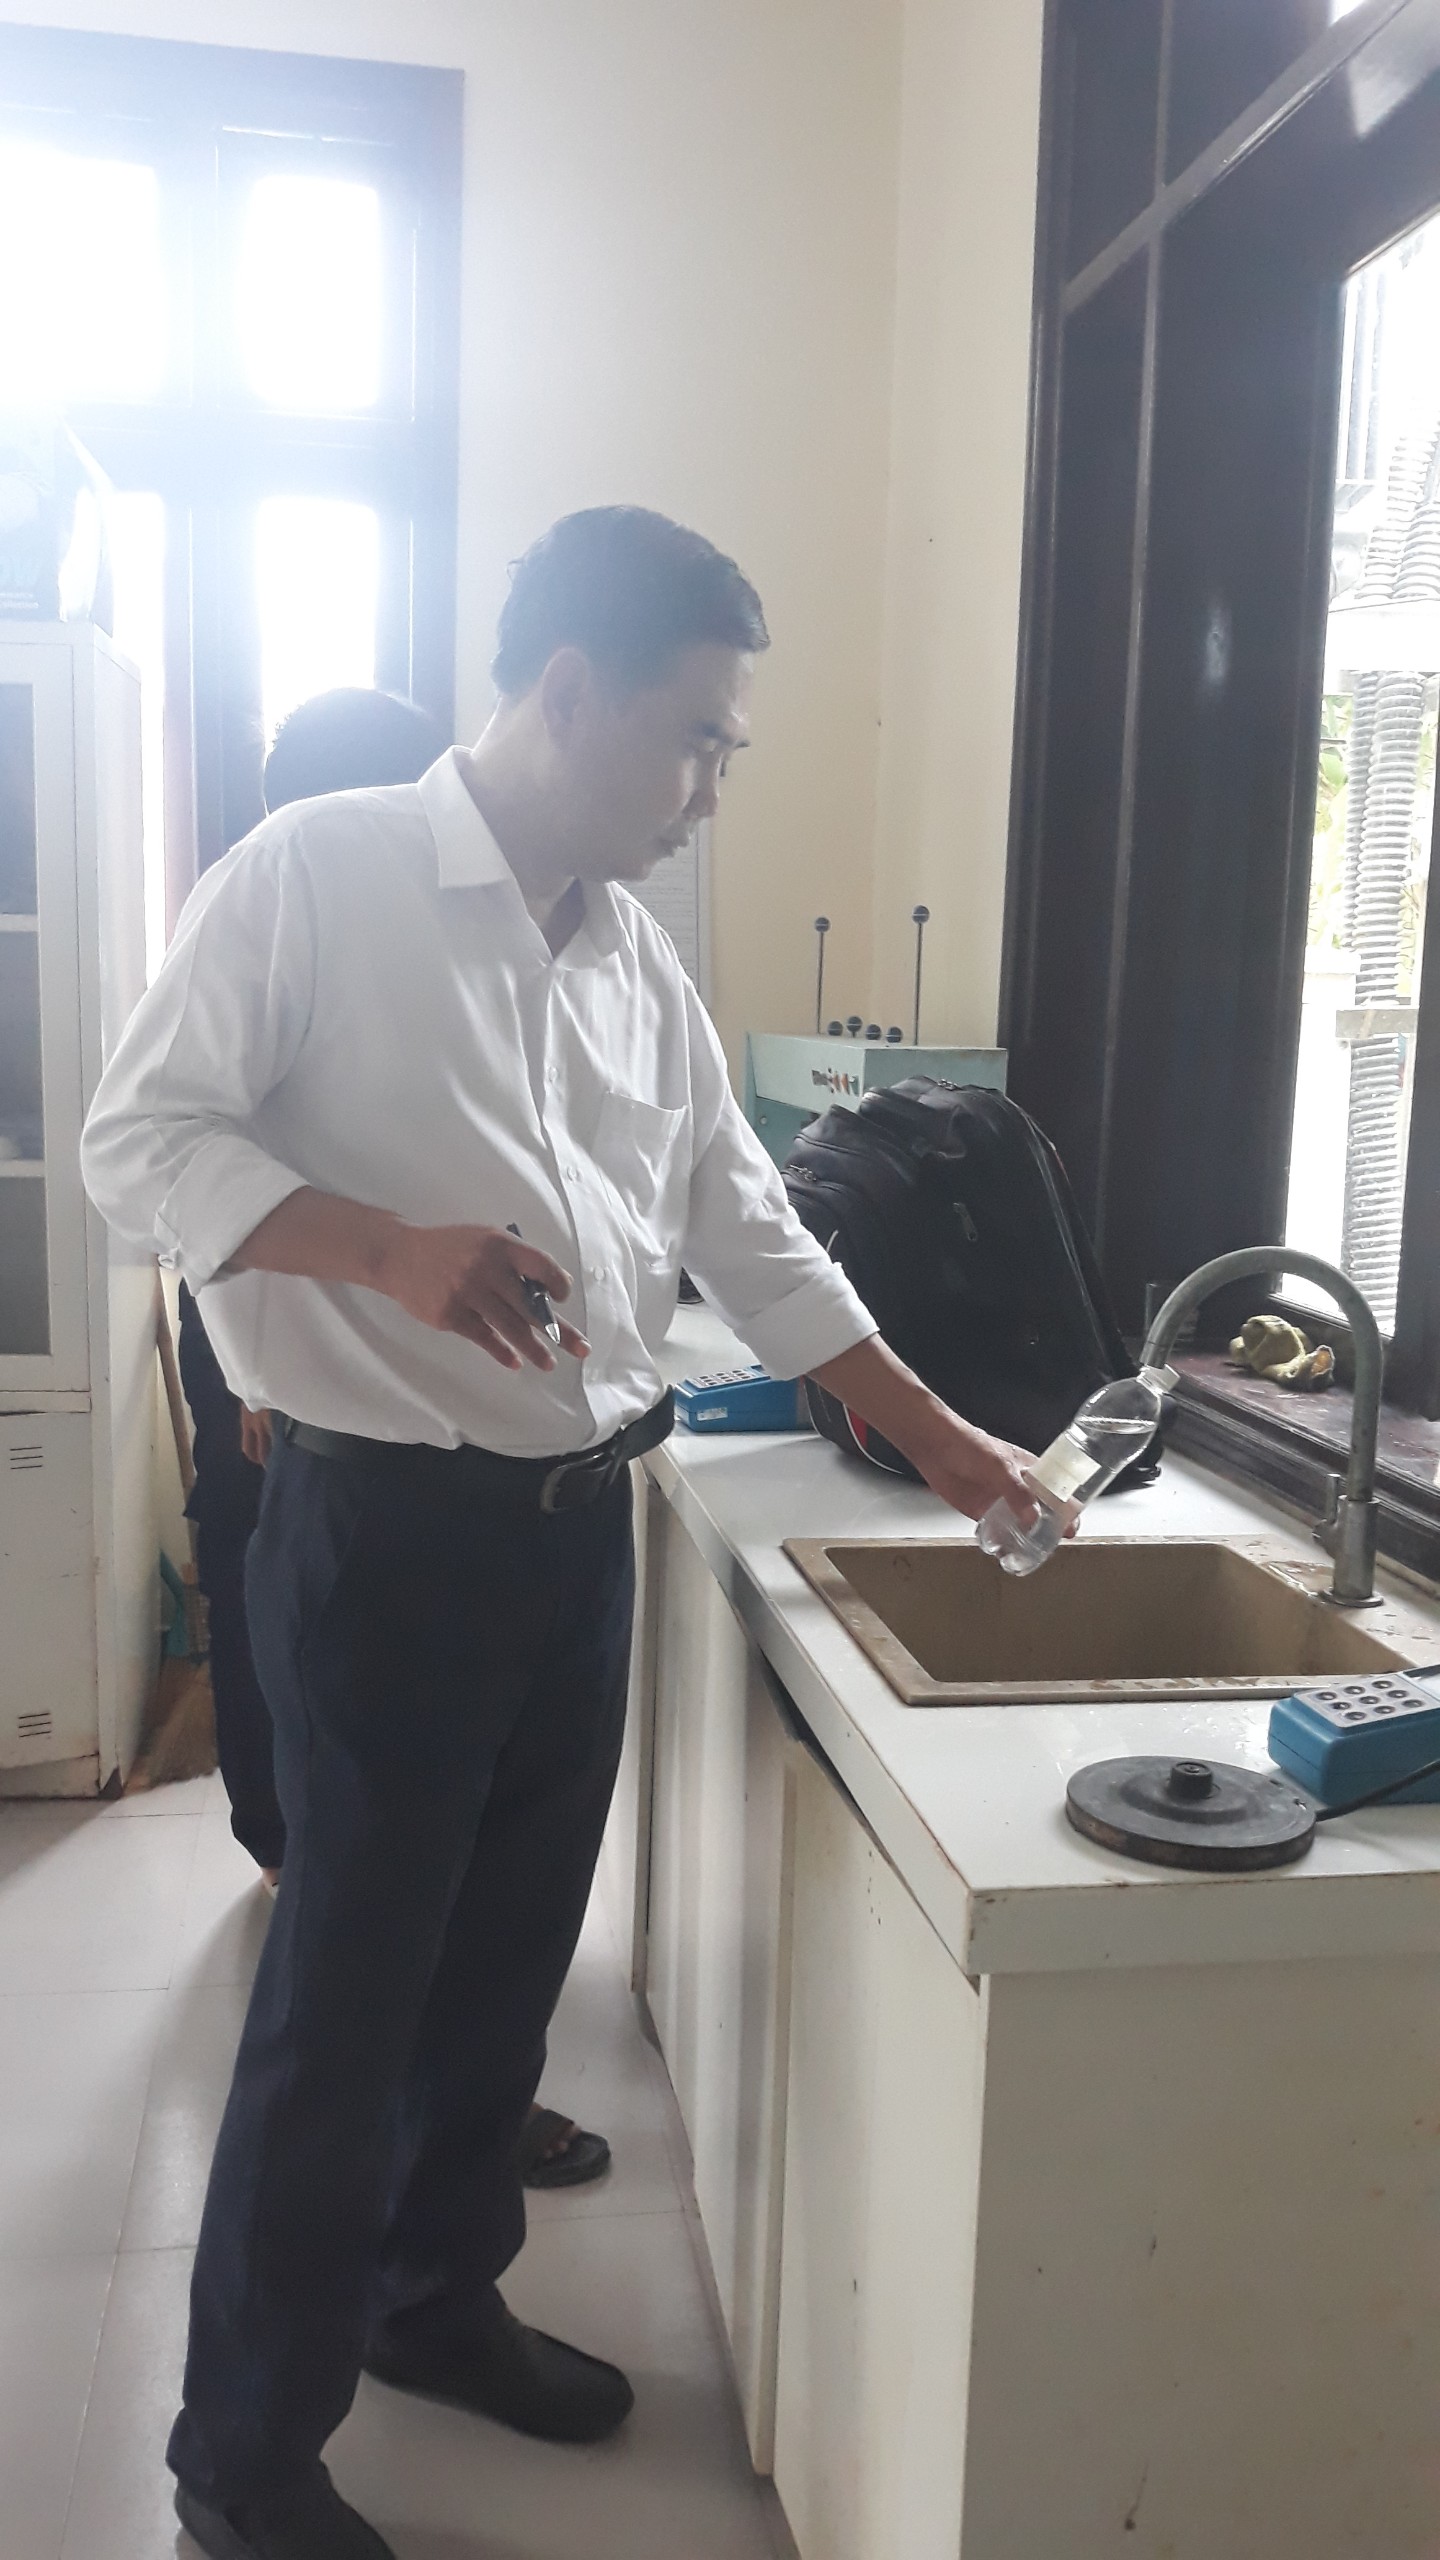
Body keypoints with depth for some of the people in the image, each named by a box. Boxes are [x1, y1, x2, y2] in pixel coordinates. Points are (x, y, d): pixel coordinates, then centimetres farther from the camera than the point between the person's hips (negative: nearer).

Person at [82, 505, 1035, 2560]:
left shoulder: (634, 950, 10)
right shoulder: (317, 875, -9)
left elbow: (746, 1228, 14)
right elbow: (139, 1145, -10)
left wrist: (936, 1438, 14)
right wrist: (390, 1249, -25)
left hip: (581, 1523, 7)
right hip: (386, 1528, -6)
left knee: (509, 1955, 17)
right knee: (349, 1991, 3)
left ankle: (437, 2296, 40)